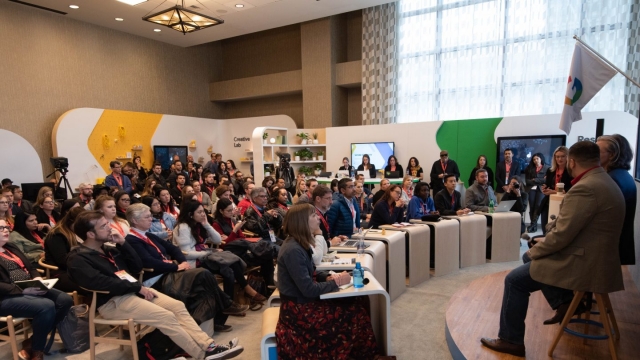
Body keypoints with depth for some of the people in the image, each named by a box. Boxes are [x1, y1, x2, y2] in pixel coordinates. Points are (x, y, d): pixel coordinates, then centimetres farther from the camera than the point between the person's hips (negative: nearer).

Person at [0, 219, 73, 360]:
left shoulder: (11, 247, 20)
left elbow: (30, 268, 21)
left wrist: (37, 279, -1)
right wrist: (23, 290, -22)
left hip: (30, 289, 8)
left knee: (65, 300, -13)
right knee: (46, 306, -31)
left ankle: (32, 342, -1)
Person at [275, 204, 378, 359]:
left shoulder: (299, 244, 4)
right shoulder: (293, 250, -26)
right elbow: (308, 289, -25)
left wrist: (330, 277, -5)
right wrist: (336, 282, -14)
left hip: (303, 301, 9)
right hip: (298, 309, -9)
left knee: (357, 302, 3)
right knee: (355, 314, -7)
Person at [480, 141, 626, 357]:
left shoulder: (585, 188, -24)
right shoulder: (604, 181, 9)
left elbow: (561, 235, -25)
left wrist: (534, 251, -8)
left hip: (583, 264, -10)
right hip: (595, 258, 10)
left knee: (515, 280, -2)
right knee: (536, 262, 25)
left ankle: (511, 340, 8)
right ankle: (564, 301, 21)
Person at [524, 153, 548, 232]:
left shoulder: (547, 168, 5)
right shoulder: (530, 168, 14)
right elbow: (527, 180, 6)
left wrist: (535, 180, -2)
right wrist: (539, 181, -3)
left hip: (541, 189, -2)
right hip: (531, 189, 3)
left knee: (538, 205, -15)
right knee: (532, 206, -3)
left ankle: (533, 224, -13)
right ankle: (534, 224, 2)